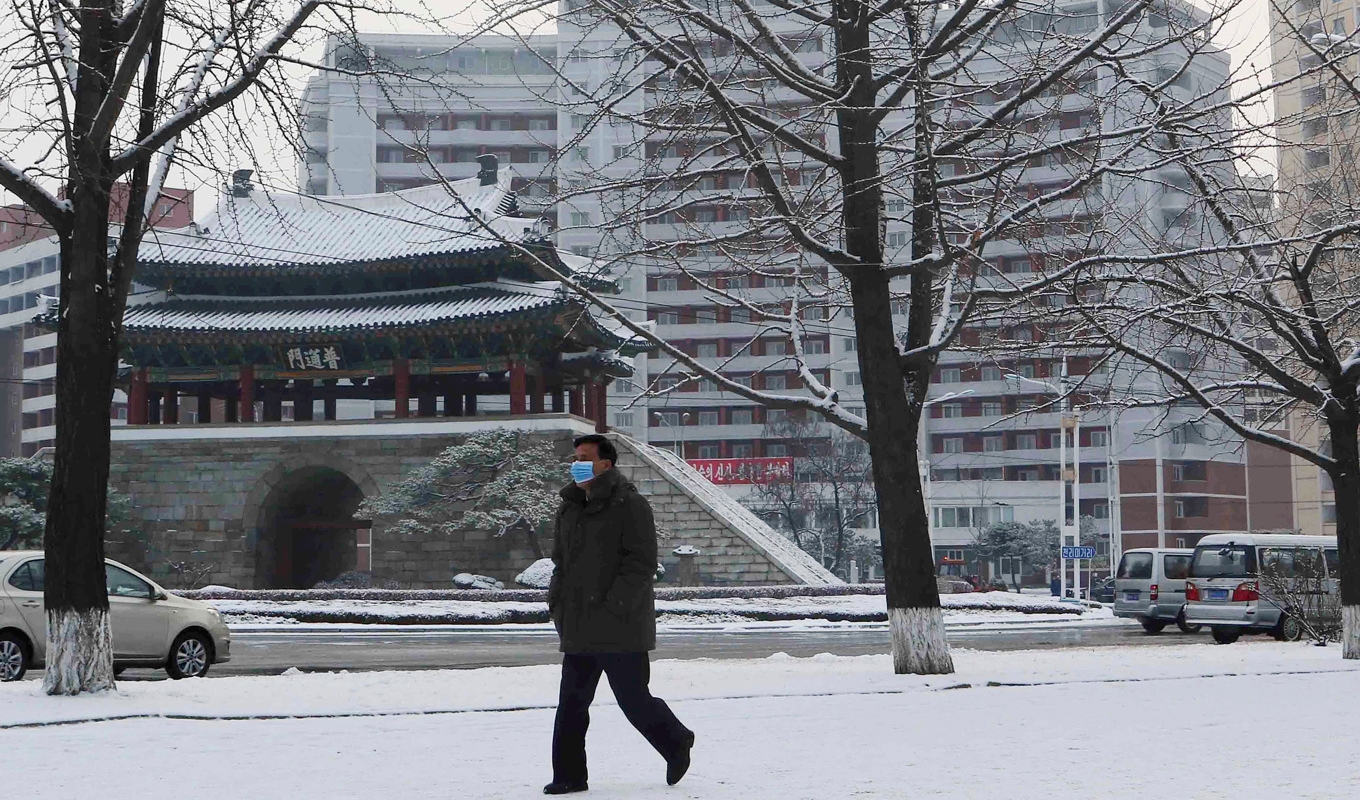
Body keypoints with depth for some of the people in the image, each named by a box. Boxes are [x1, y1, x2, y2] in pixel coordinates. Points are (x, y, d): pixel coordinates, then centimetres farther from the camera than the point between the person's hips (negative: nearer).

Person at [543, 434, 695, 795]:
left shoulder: (630, 505, -9)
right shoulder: (570, 509, 15)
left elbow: (641, 563, -15)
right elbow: (561, 562, 24)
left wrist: (612, 607, -20)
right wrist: (557, 604, 9)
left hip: (621, 629, -7)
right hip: (578, 630, 7)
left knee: (634, 700, 0)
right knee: (572, 703, 5)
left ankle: (676, 742, 25)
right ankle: (569, 775, 11)